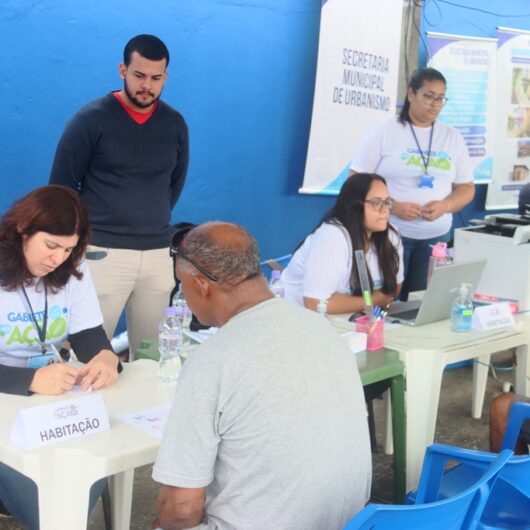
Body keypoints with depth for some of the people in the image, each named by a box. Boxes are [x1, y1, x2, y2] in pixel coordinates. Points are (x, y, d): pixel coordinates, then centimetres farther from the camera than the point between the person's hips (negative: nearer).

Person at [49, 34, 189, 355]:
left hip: (157, 255, 4)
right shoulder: (91, 120, -4)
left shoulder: (175, 125, 7)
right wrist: (86, 231, 4)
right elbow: (61, 188, 0)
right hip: (103, 254, -4)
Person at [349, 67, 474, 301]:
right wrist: (394, 207, -18)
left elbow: (466, 188, 11)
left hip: (436, 237, 3)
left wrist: (444, 206, -11)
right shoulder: (384, 131, -2)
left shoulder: (453, 137, 9)